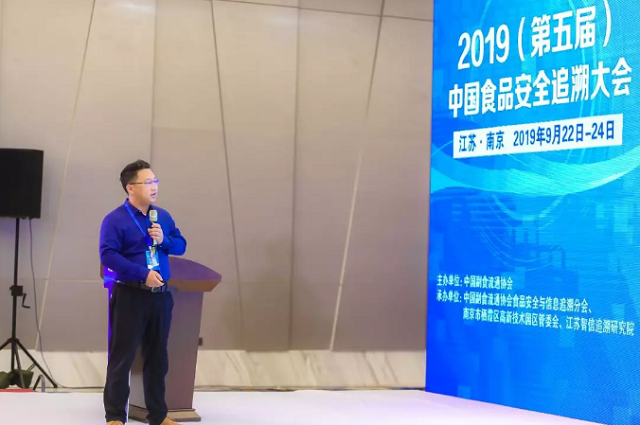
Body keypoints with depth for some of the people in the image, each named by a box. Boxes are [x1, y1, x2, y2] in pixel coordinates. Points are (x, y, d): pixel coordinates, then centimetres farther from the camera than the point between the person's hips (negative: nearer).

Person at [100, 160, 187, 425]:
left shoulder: (163, 217, 11)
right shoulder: (115, 219, -9)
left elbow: (181, 245, 14)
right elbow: (108, 255, -18)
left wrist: (164, 240, -8)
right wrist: (143, 274, -22)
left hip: (161, 295, 6)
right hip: (130, 296, -6)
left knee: (158, 356, 12)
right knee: (122, 356, -1)